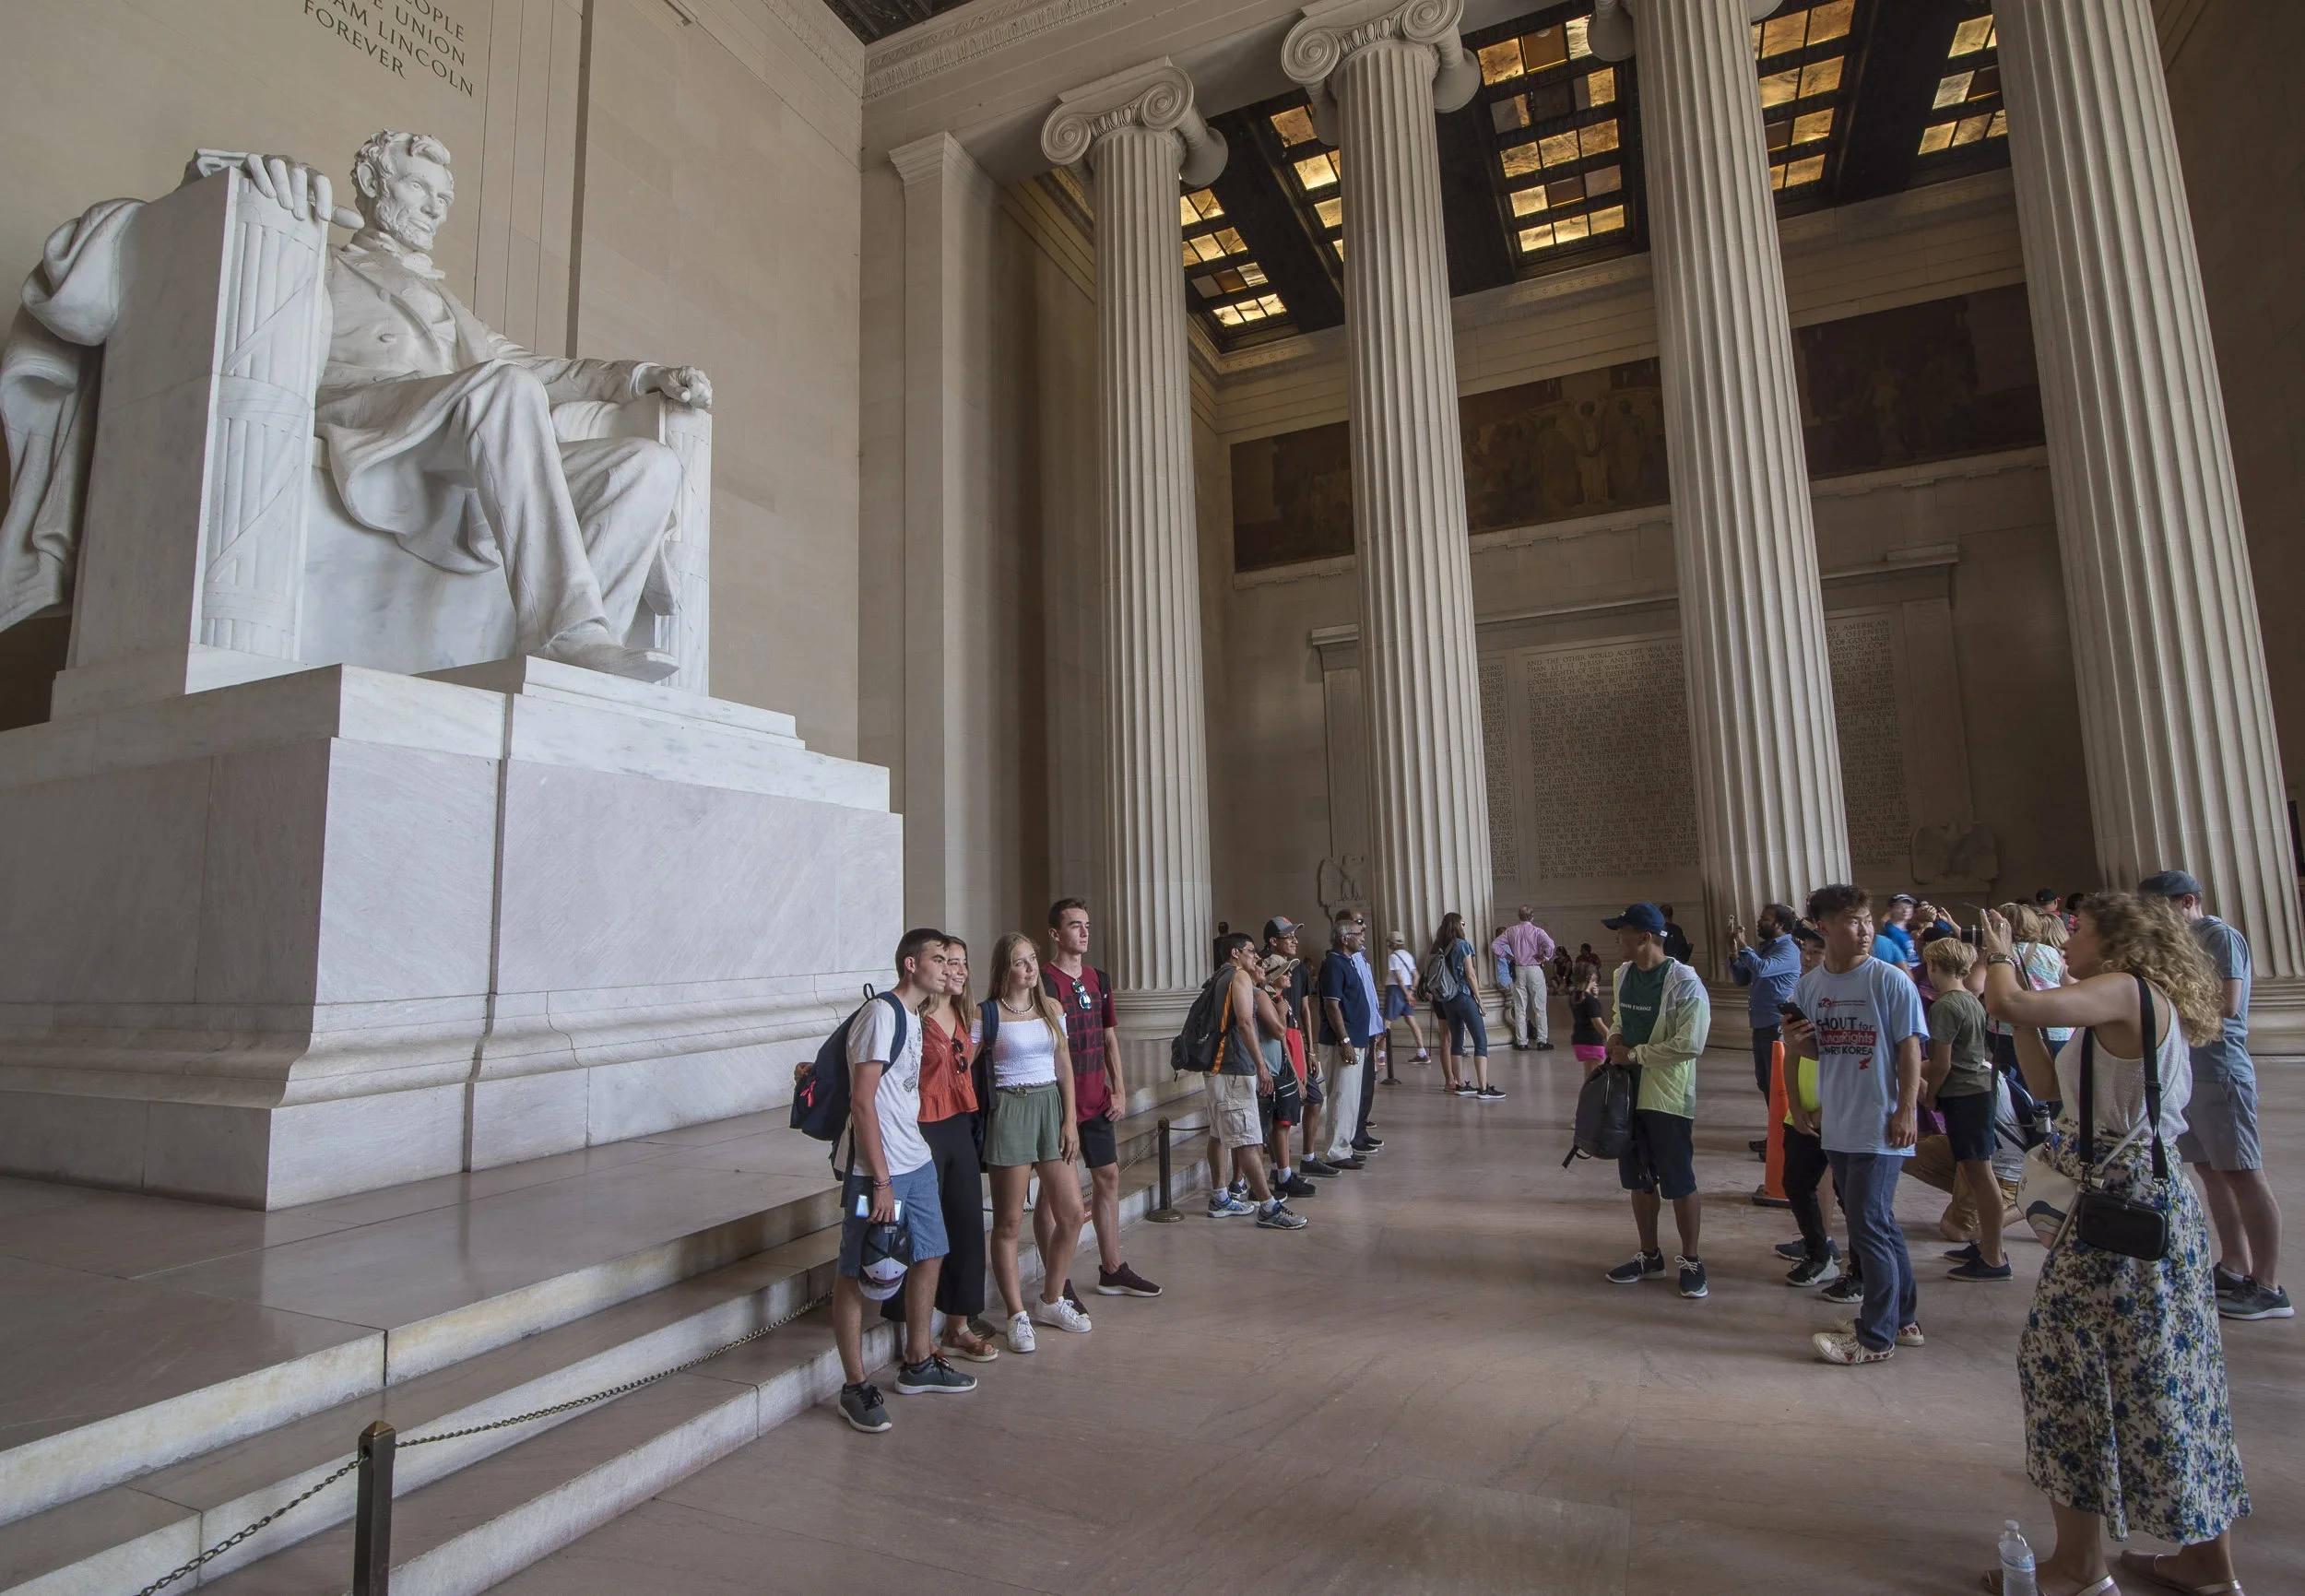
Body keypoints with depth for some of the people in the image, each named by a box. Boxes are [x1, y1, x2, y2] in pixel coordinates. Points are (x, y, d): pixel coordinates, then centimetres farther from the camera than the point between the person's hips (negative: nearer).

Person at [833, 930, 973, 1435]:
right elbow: (862, 1100, -20)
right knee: (855, 1274, 3)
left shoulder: (913, 1017, 13)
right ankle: (854, 1387, 16)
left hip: (917, 1162, 10)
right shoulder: (881, 1014, -16)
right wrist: (881, 1180, -20)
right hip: (878, 1170, -10)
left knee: (928, 1257, 16)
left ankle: (918, 1364, 32)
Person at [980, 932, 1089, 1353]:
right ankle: (1017, 1315, 16)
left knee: (1071, 1213, 5)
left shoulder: (1052, 1008, 8)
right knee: (1009, 1222, 2)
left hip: (1051, 1106, 5)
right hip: (1009, 1109, -5)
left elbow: (1064, 1068, 9)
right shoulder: (987, 1014, -5)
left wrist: (1070, 1120, 2)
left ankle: (1051, 1301, 24)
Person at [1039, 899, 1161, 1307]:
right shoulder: (1044, 982, -13)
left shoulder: (1099, 980, 10)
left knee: (1108, 1177, 15)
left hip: (1097, 1101, 8)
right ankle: (1058, 1285, 12)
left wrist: (1119, 1090, 10)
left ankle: (1112, 1270, 30)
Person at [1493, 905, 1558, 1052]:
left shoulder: (1511, 931, 2)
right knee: (1539, 1008, 5)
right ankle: (1542, 1041, 5)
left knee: (1519, 1008, 7)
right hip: (1535, 970, -3)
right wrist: (1545, 958, -9)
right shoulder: (1537, 931, -8)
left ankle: (1521, 1042, 9)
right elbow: (1550, 945, -24)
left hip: (1518, 971, 3)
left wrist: (1507, 956, 6)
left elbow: (1495, 946, -1)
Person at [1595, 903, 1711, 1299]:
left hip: (1668, 1096, -7)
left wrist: (1635, 1053, -17)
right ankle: (1649, 1256, 30)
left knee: (1680, 1184, 4)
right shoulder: (1623, 974, 6)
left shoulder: (1684, 983, -17)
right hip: (1629, 1092, 7)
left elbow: (1690, 1044, -22)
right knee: (1640, 1180, 16)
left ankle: (1691, 1261, 21)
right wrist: (1615, 1038, 0)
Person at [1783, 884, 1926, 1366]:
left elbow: (1910, 1048, -10)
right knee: (1878, 1225, 18)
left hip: (1880, 1129, -6)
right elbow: (1804, 1048, 14)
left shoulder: (1890, 980, -10)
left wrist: (1906, 1110, -14)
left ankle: (1876, 1337, 11)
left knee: (1869, 1227, -3)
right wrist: (1792, 1040, -9)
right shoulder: (1809, 985, 5)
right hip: (1836, 1127, 6)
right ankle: (1903, 1318, 34)